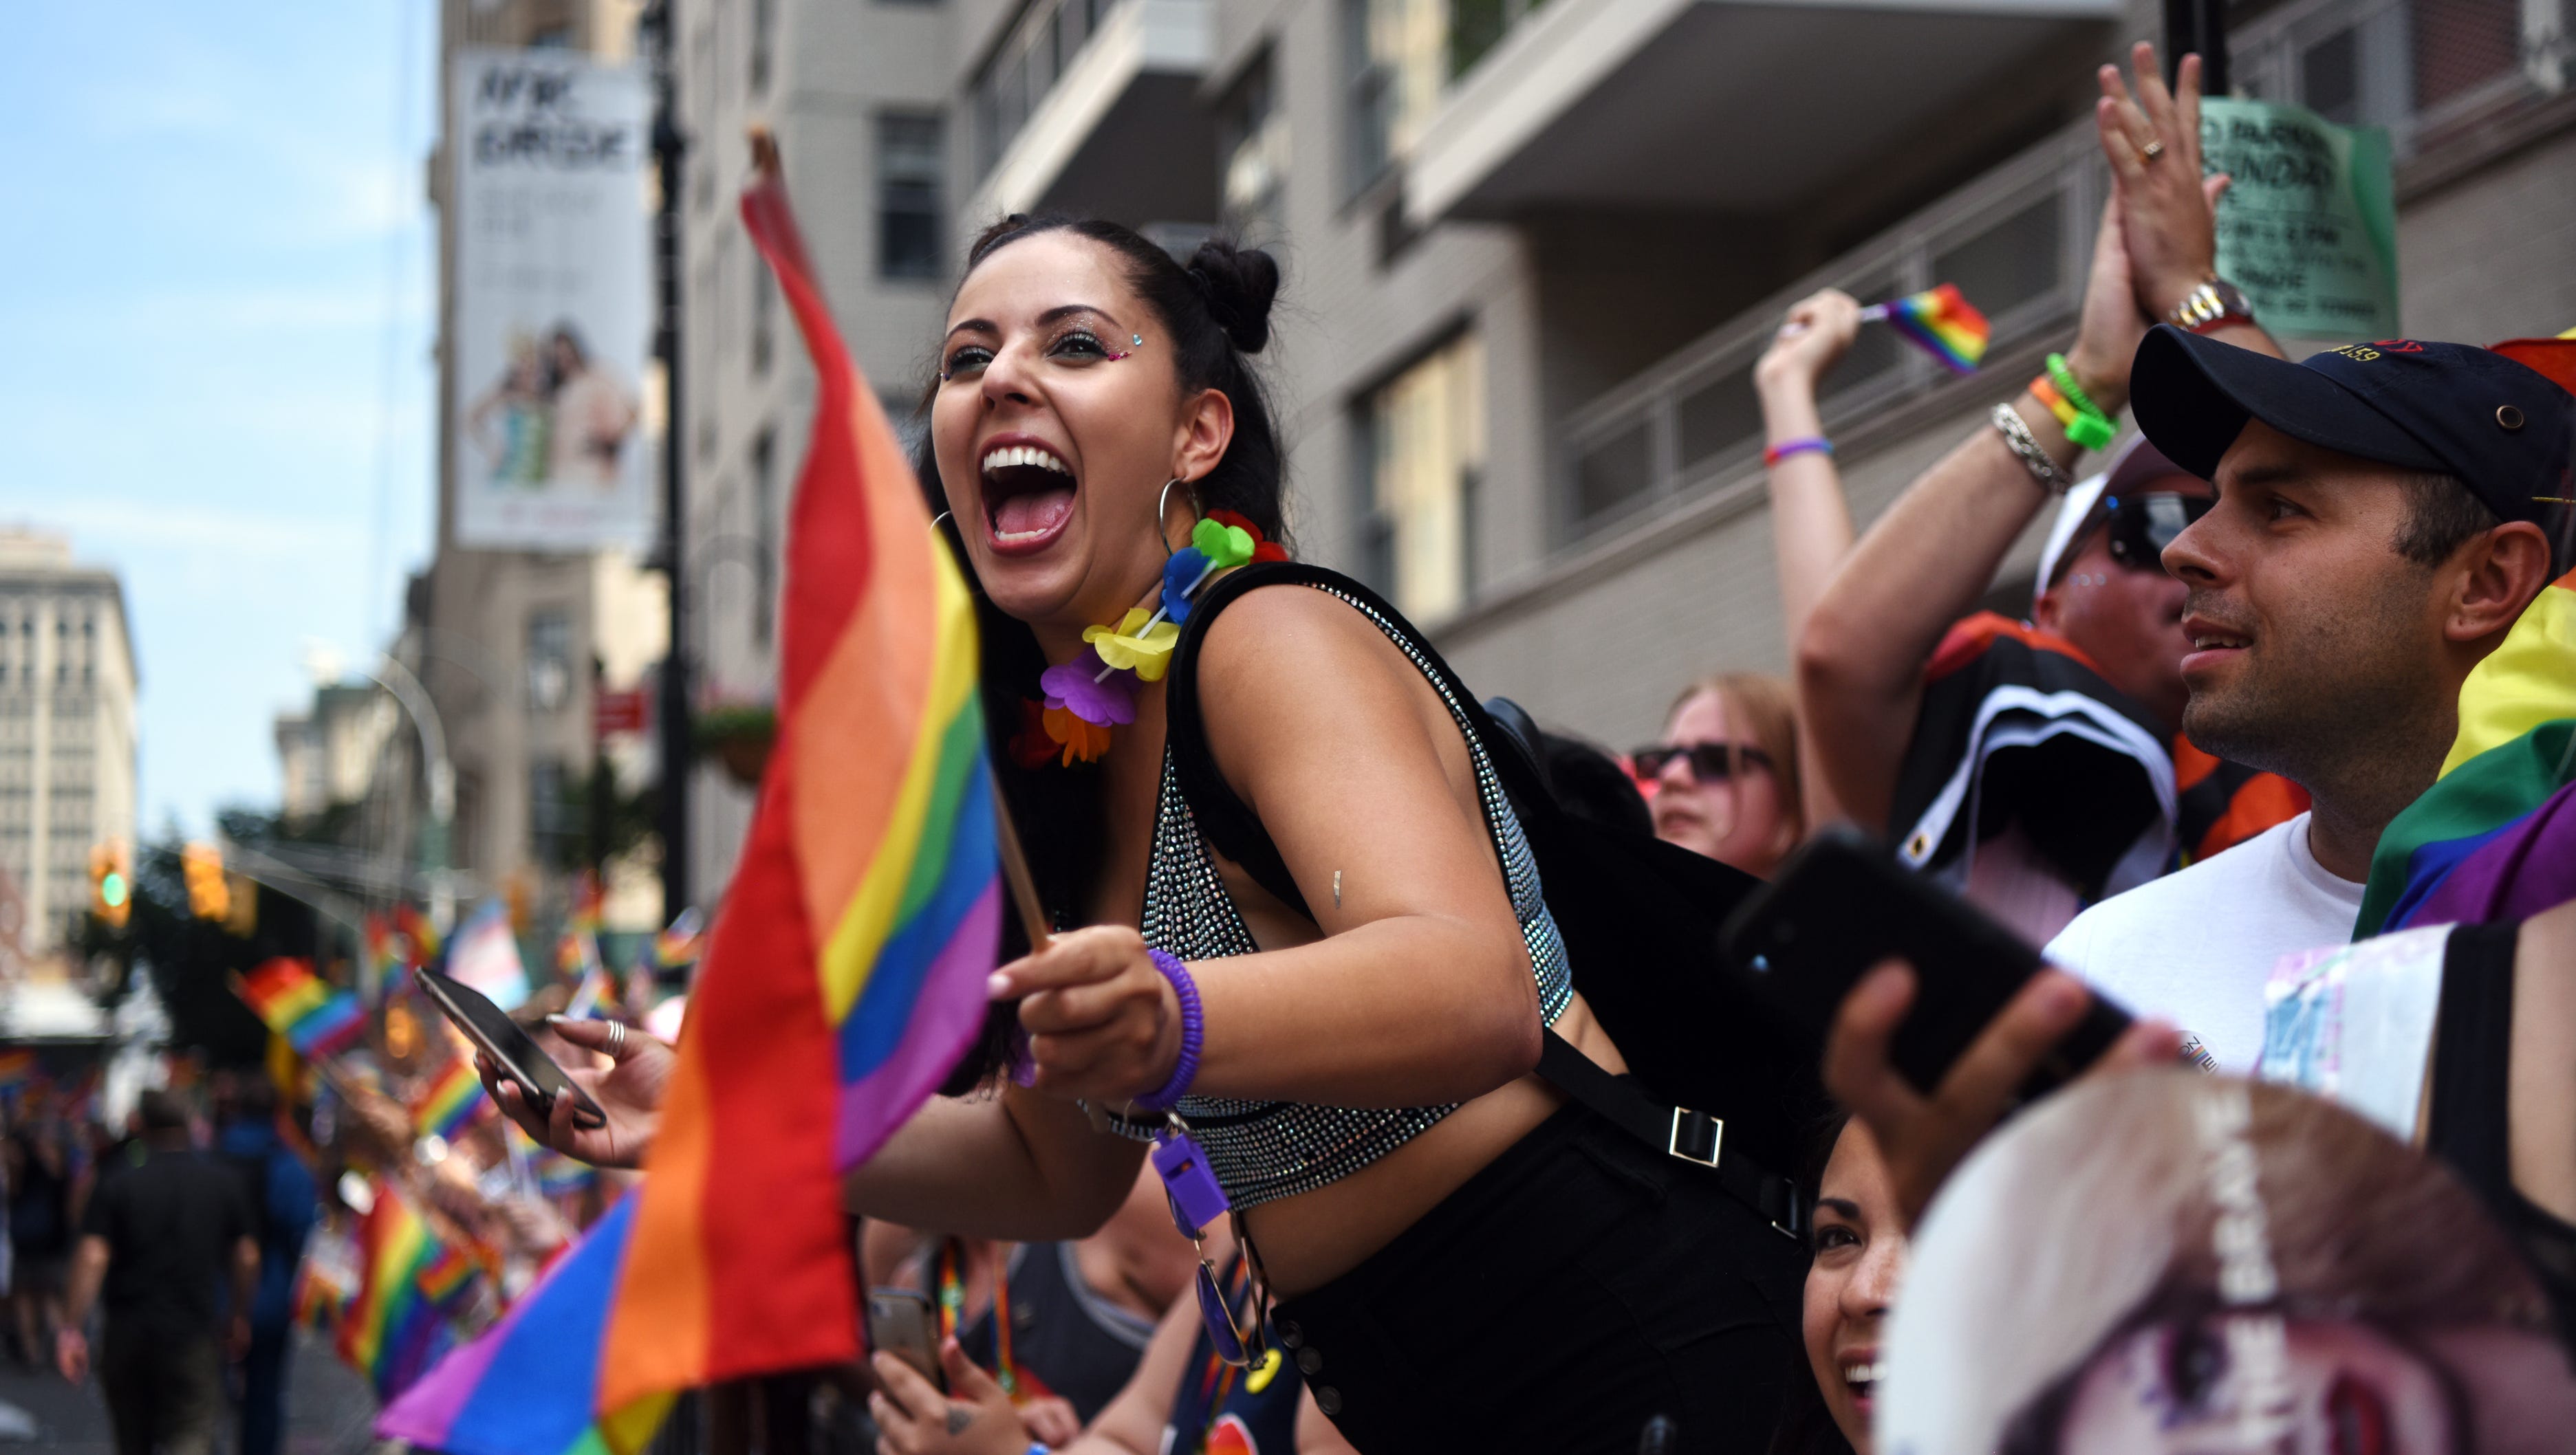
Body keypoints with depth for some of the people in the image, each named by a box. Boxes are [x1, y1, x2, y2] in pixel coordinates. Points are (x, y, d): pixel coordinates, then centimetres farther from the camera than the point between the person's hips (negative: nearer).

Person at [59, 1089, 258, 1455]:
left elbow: (91, 1259, -11)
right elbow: (246, 1258, 5)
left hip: (126, 1338, 1)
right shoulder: (224, 1185, 1)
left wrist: (72, 1329, -9)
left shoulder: (116, 1188, -3)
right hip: (193, 1336, -1)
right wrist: (240, 1318, 19)